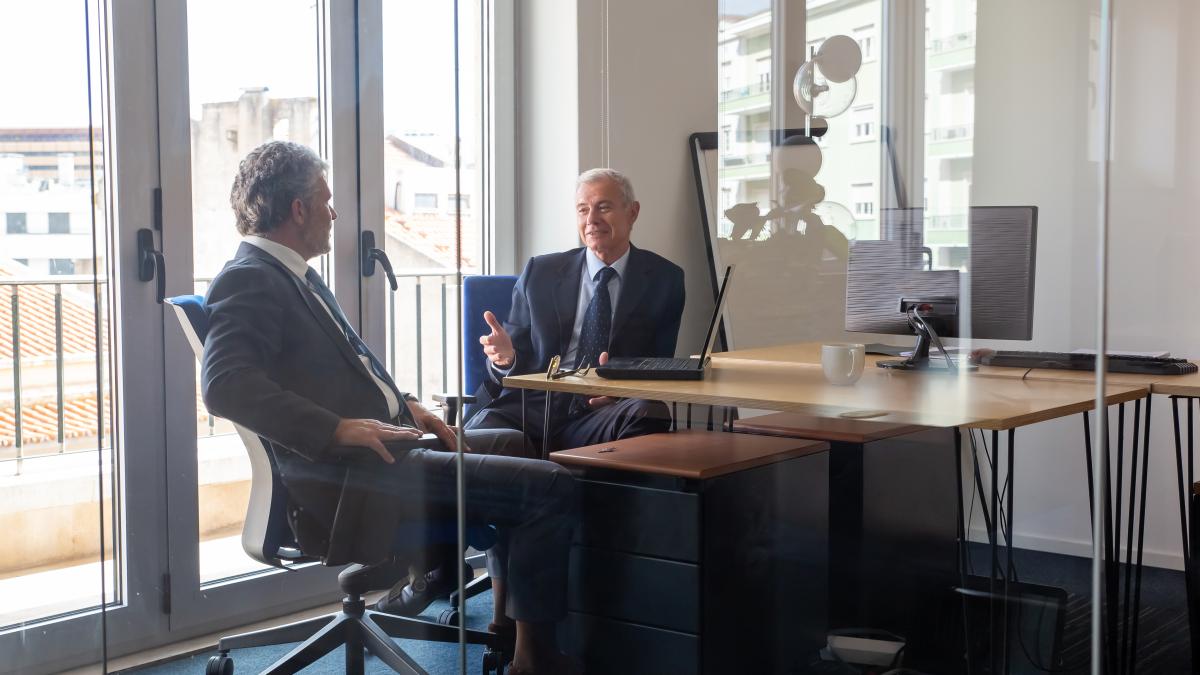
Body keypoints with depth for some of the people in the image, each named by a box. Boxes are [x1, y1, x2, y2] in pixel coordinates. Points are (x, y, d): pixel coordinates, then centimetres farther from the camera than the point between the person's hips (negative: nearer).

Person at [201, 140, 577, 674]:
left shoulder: (292, 272, 17)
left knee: (510, 443, 31)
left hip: (376, 446, 11)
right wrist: (340, 428, -28)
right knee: (550, 488, -17)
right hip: (346, 481, -11)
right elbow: (225, 386, -28)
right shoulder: (248, 280, -13)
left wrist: (405, 406, 12)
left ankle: (506, 619, 33)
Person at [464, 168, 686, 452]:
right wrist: (505, 356, -11)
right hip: (534, 406, 1)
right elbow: (517, 364, 15)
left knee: (648, 413, -37)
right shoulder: (539, 272, 15)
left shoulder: (664, 279, 11)